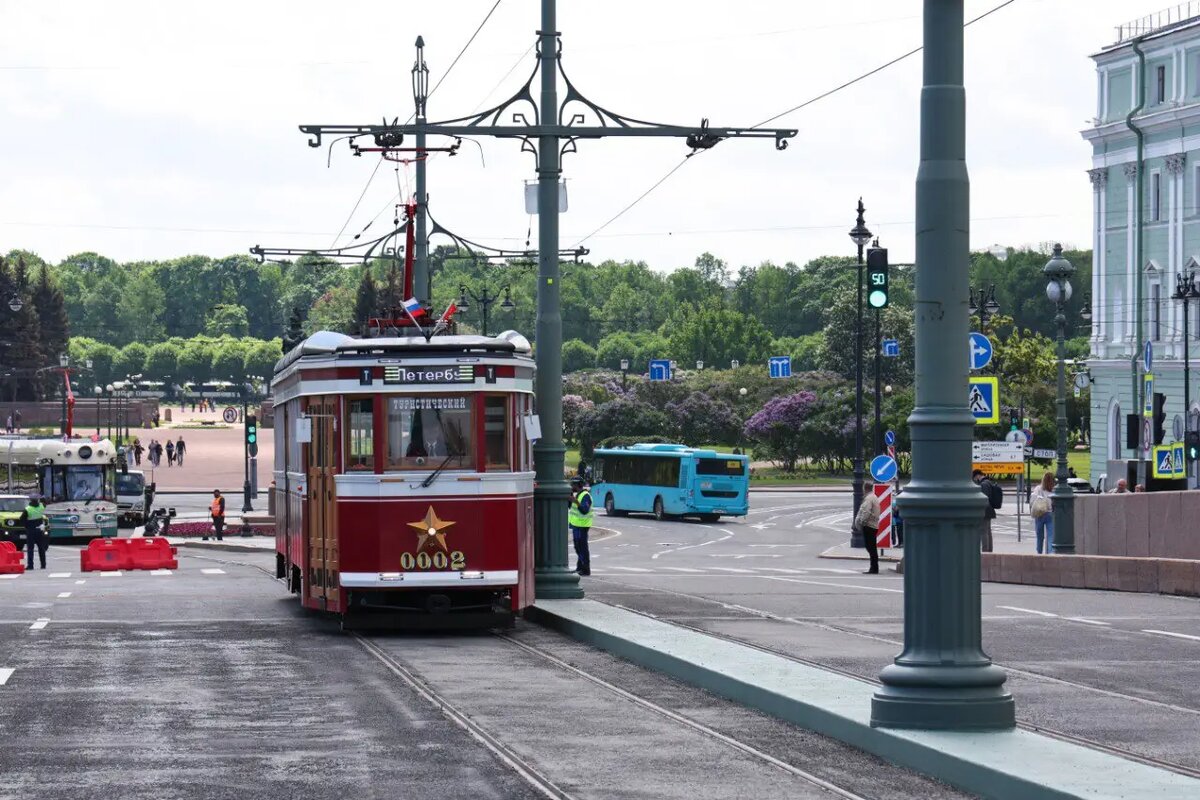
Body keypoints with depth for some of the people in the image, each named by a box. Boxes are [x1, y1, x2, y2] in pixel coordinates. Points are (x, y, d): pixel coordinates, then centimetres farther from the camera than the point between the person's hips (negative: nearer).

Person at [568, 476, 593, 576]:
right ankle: (580, 568, 24)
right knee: (578, 548, 15)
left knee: (582, 547, -9)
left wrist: (576, 502, -37)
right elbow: (570, 507, 19)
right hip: (576, 525, 10)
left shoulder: (585, 496, -15)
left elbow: (585, 510, -26)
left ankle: (586, 569, -8)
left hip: (582, 526, -10)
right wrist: (570, 498, 6)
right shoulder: (576, 494, 16)